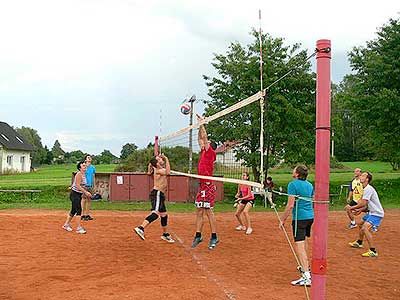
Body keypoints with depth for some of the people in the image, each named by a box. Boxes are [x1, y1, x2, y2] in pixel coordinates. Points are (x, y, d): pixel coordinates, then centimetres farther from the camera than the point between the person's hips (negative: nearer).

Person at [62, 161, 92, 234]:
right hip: (74, 194, -9)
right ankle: (79, 228, -7)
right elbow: (78, 186, -23)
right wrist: (86, 192, -25)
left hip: (79, 195, 9)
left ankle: (66, 224, 31)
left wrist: (86, 193, 11)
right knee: (79, 210, -11)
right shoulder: (79, 174, -17)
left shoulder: (83, 175, 11)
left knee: (74, 210, 16)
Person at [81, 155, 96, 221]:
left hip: (90, 186, 5)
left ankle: (87, 215, 13)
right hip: (85, 185, -5)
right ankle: (83, 215, 1)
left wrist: (94, 186, 13)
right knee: (84, 200, -4)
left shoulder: (93, 167, 12)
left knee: (89, 200, 7)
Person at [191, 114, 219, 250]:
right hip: (202, 185, 9)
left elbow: (205, 137, -7)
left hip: (208, 186, -9)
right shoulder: (203, 153, 16)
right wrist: (199, 126, 23)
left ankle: (214, 237, -1)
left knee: (208, 211, -7)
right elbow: (200, 138, 24)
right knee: (199, 212, 9)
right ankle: (198, 235, 14)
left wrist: (201, 124, 1)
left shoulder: (210, 153, -5)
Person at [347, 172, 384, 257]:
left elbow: (363, 203, -26)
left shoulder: (368, 189, -21)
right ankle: (359, 243, 48)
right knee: (361, 224, 27)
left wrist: (352, 207, -15)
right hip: (372, 212, 11)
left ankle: (373, 251, -26)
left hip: (376, 213, -11)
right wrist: (360, 210, 3)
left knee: (365, 228, -26)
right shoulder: (366, 189, 11)